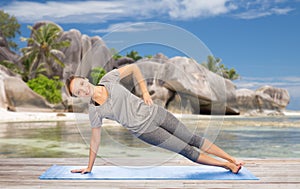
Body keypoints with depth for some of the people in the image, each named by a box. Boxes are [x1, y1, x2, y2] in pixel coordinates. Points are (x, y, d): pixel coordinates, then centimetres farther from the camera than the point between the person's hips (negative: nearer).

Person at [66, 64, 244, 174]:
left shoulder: (108, 78, -8)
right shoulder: (94, 111, -9)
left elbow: (133, 67, 3)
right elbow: (95, 140, 1)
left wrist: (145, 92, -3)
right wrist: (89, 167, 6)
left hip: (153, 112, 2)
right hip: (143, 129, -2)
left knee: (193, 139, 7)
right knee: (187, 150, -1)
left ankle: (232, 159, 20)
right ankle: (227, 165, 15)